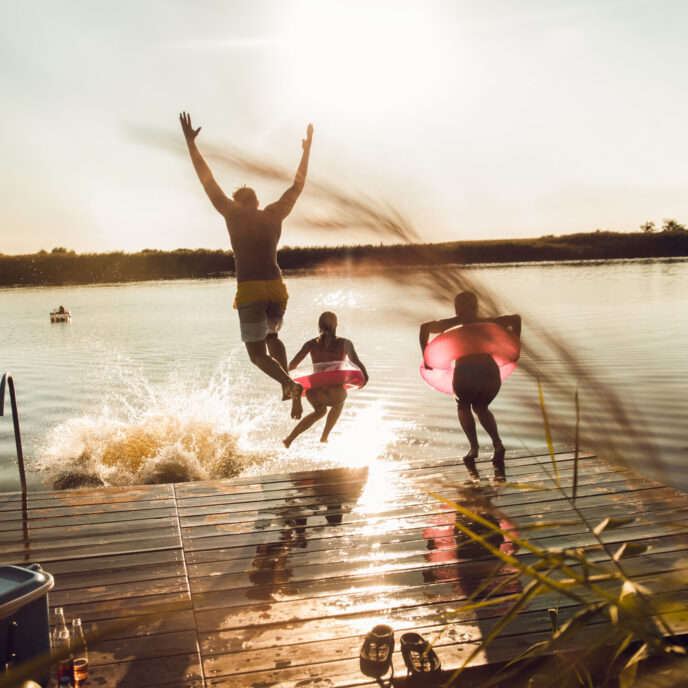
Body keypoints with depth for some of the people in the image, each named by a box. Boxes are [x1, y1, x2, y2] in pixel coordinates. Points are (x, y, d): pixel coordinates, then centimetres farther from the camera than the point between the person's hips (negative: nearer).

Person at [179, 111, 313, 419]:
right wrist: (307, 150, 31)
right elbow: (297, 186, 22)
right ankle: (288, 388, 8)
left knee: (257, 353, 3)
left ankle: (290, 384, -25)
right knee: (271, 336, 28)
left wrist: (191, 143, 11)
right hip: (276, 287, 4)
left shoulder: (234, 215, 2)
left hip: (250, 290, -4)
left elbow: (208, 181, 5)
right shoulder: (274, 214, 10)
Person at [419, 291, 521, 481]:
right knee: (481, 407, 30)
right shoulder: (487, 323, 23)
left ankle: (473, 445, 6)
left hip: (465, 375, -2)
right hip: (491, 374, 3)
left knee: (463, 406, 29)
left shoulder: (452, 323, 17)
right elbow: (515, 318, 17)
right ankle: (497, 443, 6)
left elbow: (425, 327, 6)